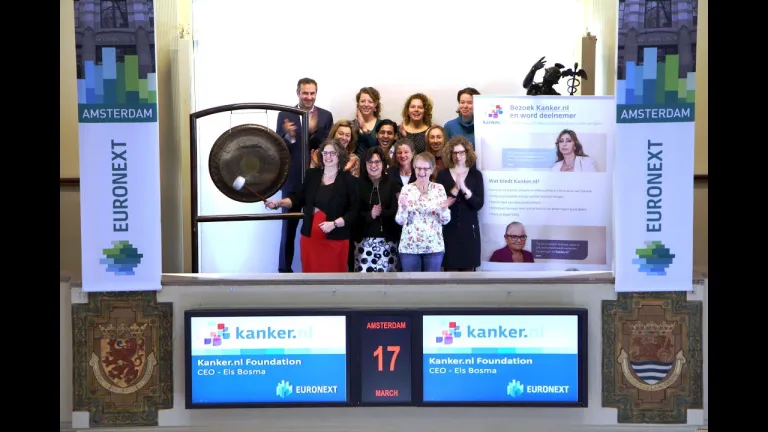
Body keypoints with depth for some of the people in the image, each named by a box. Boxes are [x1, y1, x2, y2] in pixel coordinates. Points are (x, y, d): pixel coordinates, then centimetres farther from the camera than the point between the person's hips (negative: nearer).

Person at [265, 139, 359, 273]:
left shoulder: (348, 180, -4)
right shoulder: (312, 174, 7)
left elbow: (354, 211, -6)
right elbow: (298, 199, 10)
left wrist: (334, 224, -18)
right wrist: (278, 203, -6)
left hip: (335, 240, -3)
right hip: (310, 237, 3)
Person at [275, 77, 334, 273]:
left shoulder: (325, 116, 2)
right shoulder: (285, 115, 0)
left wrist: (313, 131, -21)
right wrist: (289, 136, -24)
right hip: (292, 181, -1)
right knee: (289, 227, 6)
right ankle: (285, 270, 15)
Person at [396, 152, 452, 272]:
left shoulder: (439, 189, 1)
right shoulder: (406, 189, -1)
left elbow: (445, 221, 1)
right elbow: (400, 221, -3)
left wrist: (444, 209, -19)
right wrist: (403, 208, -22)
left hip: (434, 246, 1)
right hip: (409, 246, -1)